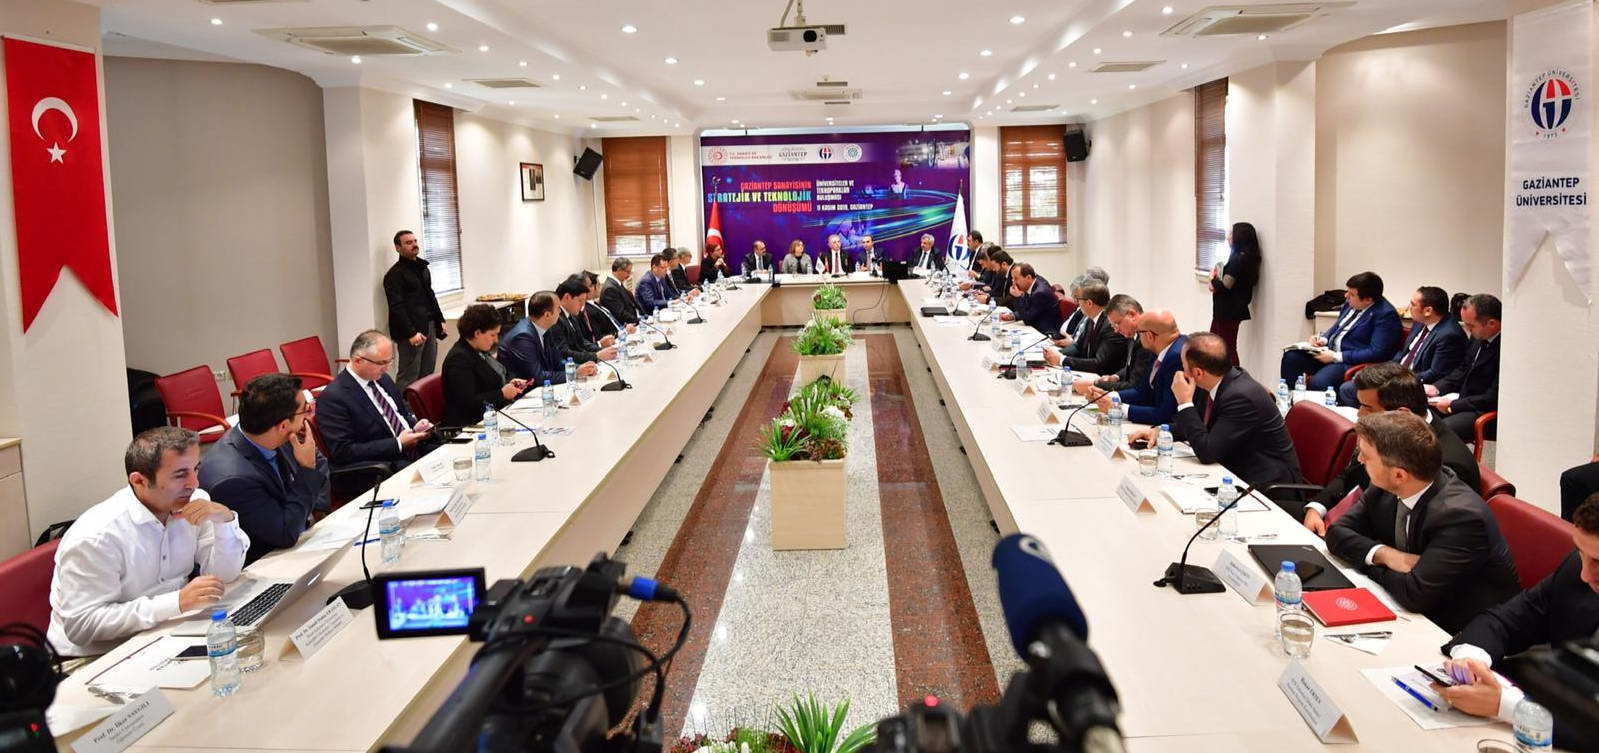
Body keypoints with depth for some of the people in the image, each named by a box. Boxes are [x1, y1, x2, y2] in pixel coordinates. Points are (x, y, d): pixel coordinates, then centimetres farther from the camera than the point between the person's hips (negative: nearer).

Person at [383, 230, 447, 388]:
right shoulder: (395, 274, -10)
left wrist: (440, 320, 18)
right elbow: (397, 308, -16)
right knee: (409, 378, -8)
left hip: (429, 327, 8)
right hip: (412, 331, -8)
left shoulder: (423, 268, 18)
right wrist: (411, 333, -21)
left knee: (427, 375, 9)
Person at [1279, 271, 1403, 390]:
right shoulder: (1351, 303, 7)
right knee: (1291, 357, -8)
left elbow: (1376, 353, -22)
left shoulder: (1386, 315, -17)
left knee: (1317, 383, -32)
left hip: (1353, 362, -8)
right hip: (1331, 350, 9)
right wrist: (1324, 339, 2)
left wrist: (1336, 357, -21)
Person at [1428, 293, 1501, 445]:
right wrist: (1437, 387, 5)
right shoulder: (1478, 337, 5)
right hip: (1461, 401, 9)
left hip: (1484, 413, -9)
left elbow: (1493, 398, -20)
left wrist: (1453, 405, -14)